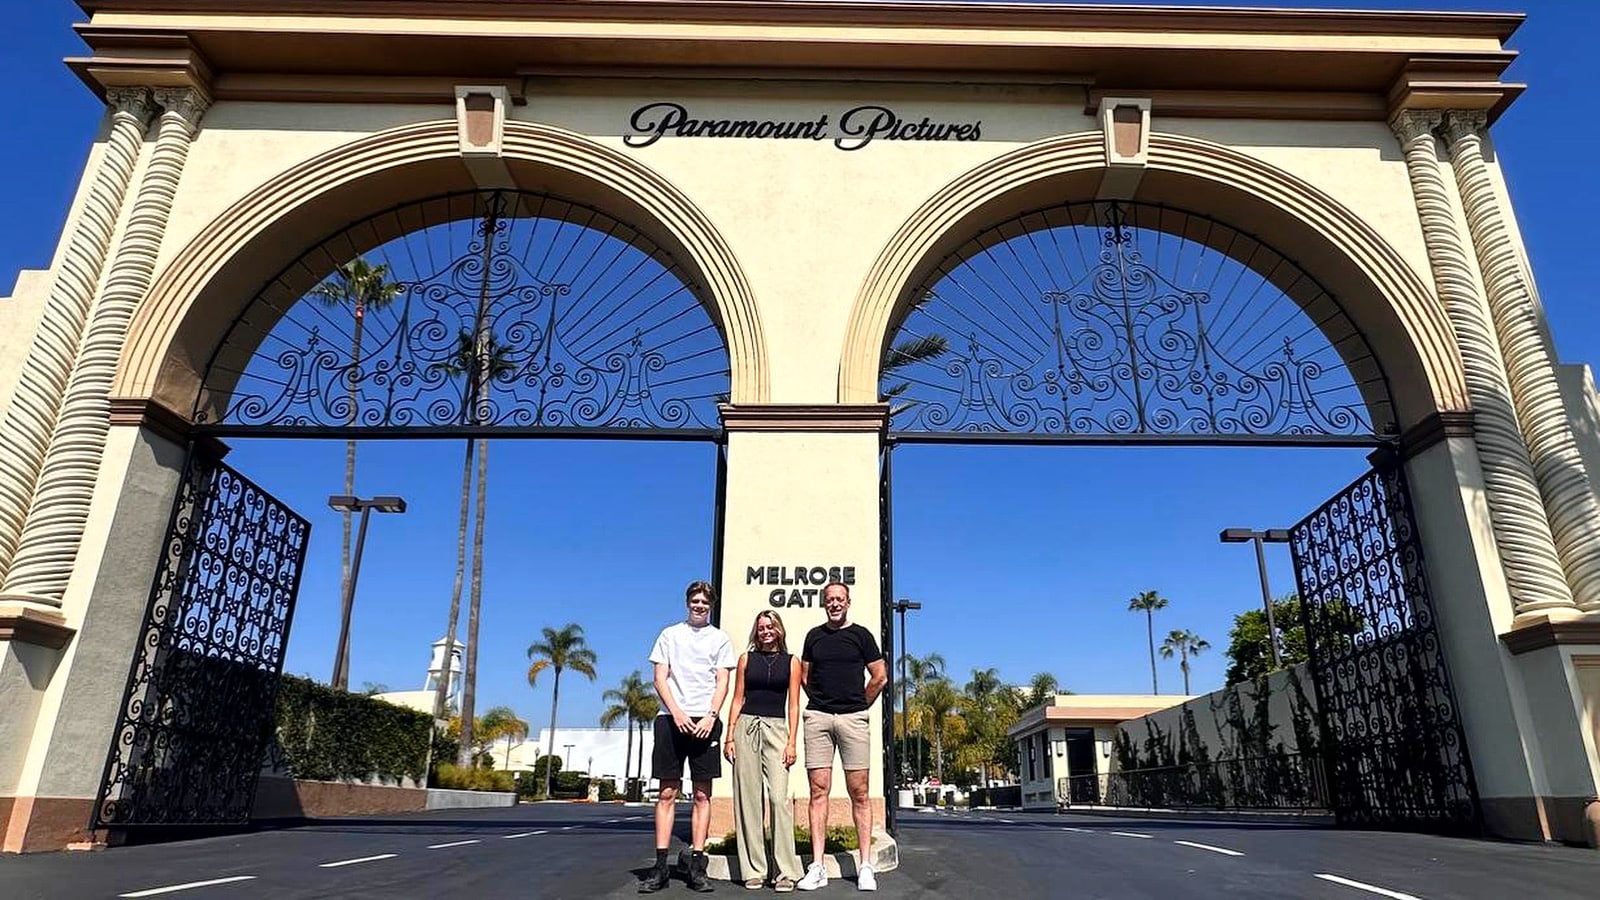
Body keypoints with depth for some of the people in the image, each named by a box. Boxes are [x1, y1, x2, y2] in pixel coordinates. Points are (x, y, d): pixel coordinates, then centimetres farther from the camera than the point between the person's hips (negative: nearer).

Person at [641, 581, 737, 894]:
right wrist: (676, 713, -8)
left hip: (705, 721, 0)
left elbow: (722, 683, 6)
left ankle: (697, 865, 4)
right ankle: (661, 865, 3)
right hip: (672, 719, 0)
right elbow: (660, 679, 6)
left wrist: (710, 716, -10)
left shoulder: (720, 639, 13)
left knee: (702, 794, 1)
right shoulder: (670, 634, 13)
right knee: (668, 792, 0)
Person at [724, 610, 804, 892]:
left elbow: (793, 705, 6)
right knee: (747, 798, 0)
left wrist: (792, 742, -3)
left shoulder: (791, 662, 9)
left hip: (776, 729, -1)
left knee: (780, 797, -11)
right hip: (746, 727, 2)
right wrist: (729, 737, 2)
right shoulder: (746, 659, 12)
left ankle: (787, 872, -6)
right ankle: (753, 870, 8)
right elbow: (738, 700, 11)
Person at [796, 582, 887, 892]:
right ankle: (817, 867, 2)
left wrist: (860, 706, 9)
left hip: (853, 718, -2)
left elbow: (880, 677, 7)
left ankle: (866, 866, 4)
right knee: (819, 790, 0)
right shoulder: (814, 635, 12)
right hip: (818, 717, 2)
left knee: (858, 793, -1)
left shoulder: (861, 634, 5)